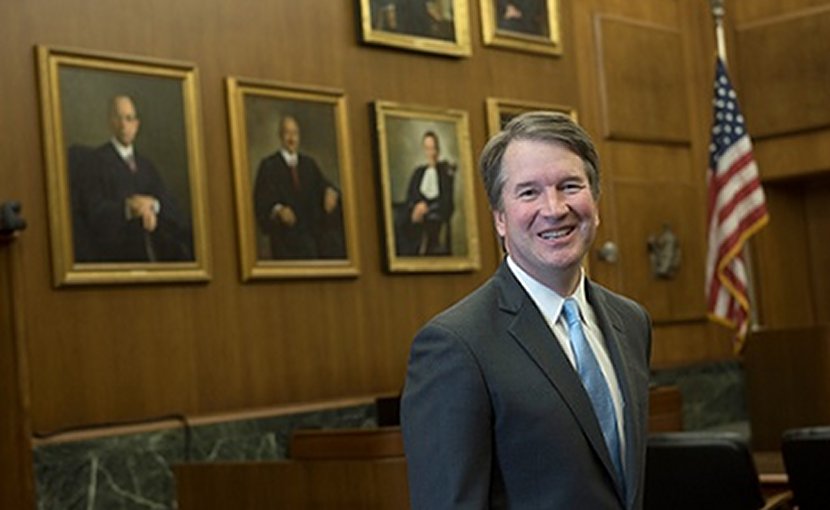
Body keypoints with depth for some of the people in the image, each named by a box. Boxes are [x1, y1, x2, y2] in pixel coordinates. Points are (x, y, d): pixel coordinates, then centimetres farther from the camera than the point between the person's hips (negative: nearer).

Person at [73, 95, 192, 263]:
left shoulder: (147, 166, 23)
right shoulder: (95, 160, 5)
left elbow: (171, 209, 9)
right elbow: (95, 213, -6)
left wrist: (153, 205, -14)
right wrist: (128, 208, -24)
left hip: (153, 254, 5)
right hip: (115, 255, -5)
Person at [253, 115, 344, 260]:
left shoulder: (309, 163, 21)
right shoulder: (268, 165, 6)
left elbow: (322, 185, 11)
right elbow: (261, 201, -1)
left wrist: (330, 192, -13)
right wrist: (278, 210, -21)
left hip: (313, 229, 4)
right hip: (286, 231, -4)